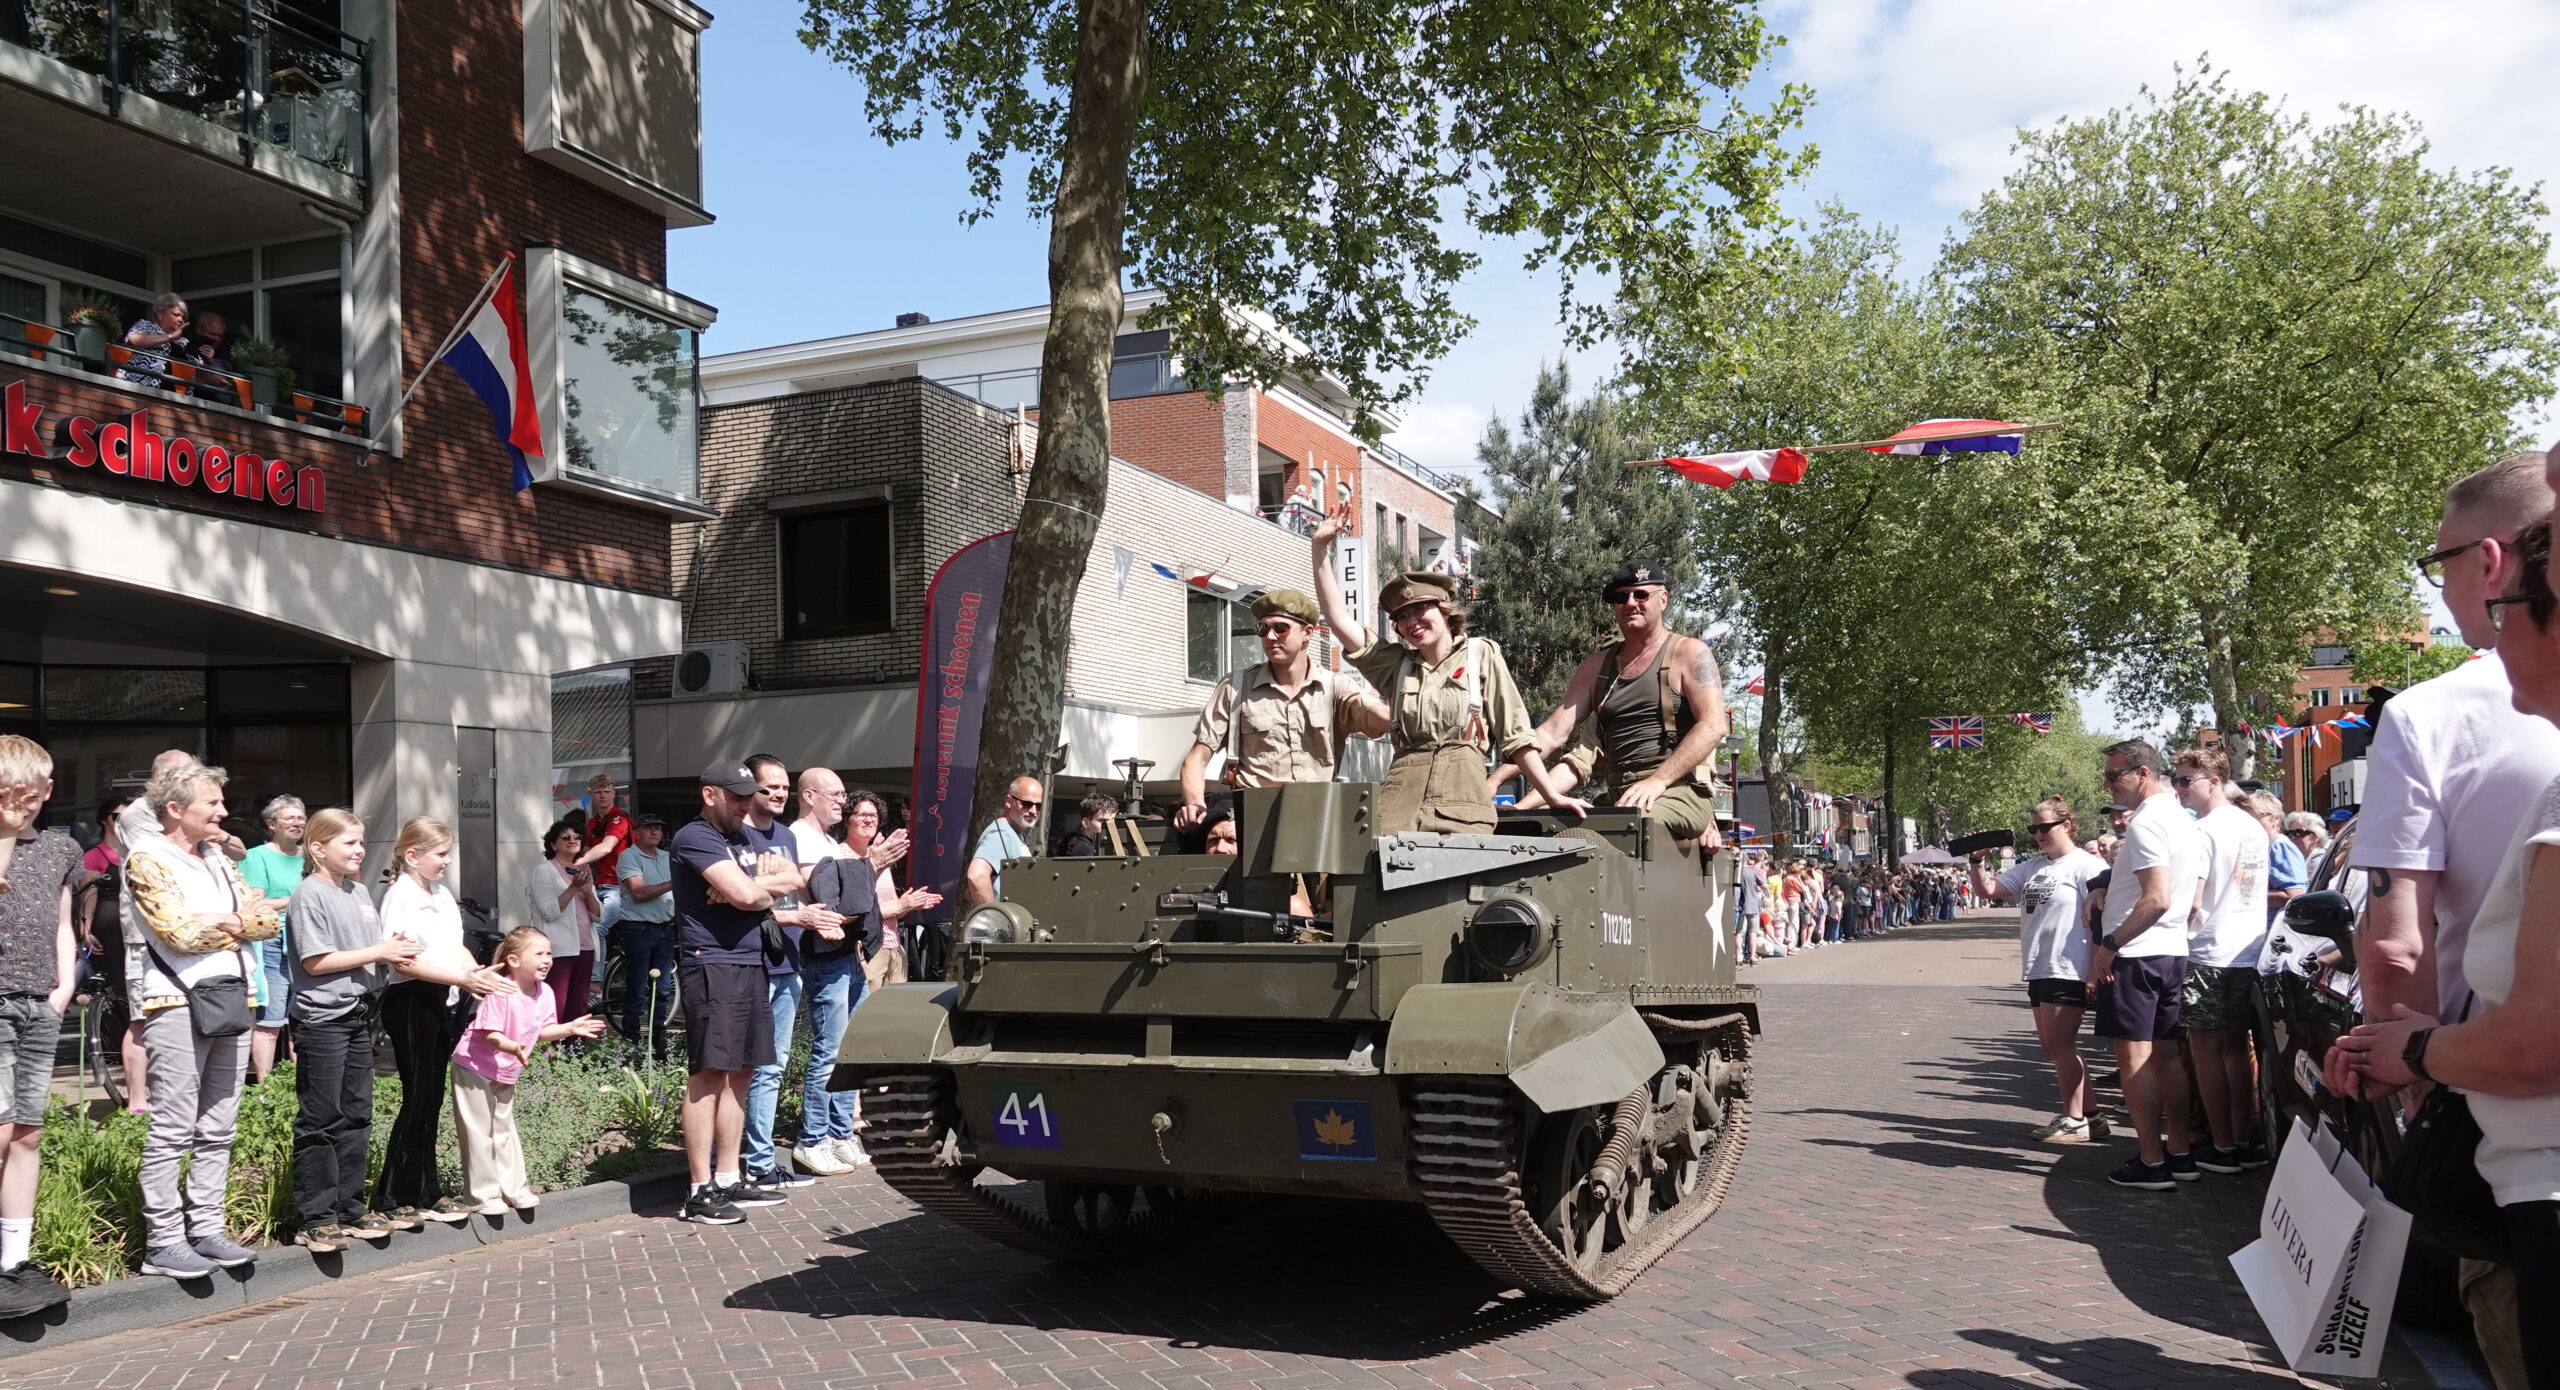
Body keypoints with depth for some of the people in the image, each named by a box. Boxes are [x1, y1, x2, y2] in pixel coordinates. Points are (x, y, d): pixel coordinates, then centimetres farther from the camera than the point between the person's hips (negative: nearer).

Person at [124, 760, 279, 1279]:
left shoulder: (220, 860, 18)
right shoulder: (146, 860, -3)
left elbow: (267, 919, 10)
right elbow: (181, 933, -13)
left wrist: (216, 923, -6)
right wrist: (240, 921, 1)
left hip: (232, 1000, 7)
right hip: (178, 1003, -7)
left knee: (217, 1130, 9)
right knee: (172, 1131, -5)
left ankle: (206, 1230, 14)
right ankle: (163, 1243, 0)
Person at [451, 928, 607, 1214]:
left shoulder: (544, 993, -3)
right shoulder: (501, 993, -26)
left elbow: (542, 1032, 6)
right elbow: (491, 1034, -28)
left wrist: (570, 1028, -7)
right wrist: (513, 1047, -44)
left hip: (506, 1074, 8)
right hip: (475, 1069, -8)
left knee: (504, 1131, 17)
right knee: (480, 1134, -1)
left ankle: (514, 1189, 24)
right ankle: (484, 1196, 7)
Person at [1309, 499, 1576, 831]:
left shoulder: (1480, 654, 13)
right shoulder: (1396, 663, 21)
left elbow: (1515, 734, 11)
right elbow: (1339, 618, 12)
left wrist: (1552, 795, 6)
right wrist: (1321, 548, 6)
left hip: (1462, 800, -2)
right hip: (1398, 799, 2)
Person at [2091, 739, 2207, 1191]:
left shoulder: (2146, 822, -16)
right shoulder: (2184, 822, 14)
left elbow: (2156, 899, -24)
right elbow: (2192, 900, 19)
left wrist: (2109, 944, -18)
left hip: (2134, 954, -10)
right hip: (2174, 951, 10)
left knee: (2134, 1058, -4)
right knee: (2163, 1055, 14)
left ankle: (2151, 1163, -2)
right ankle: (2180, 1154, 18)